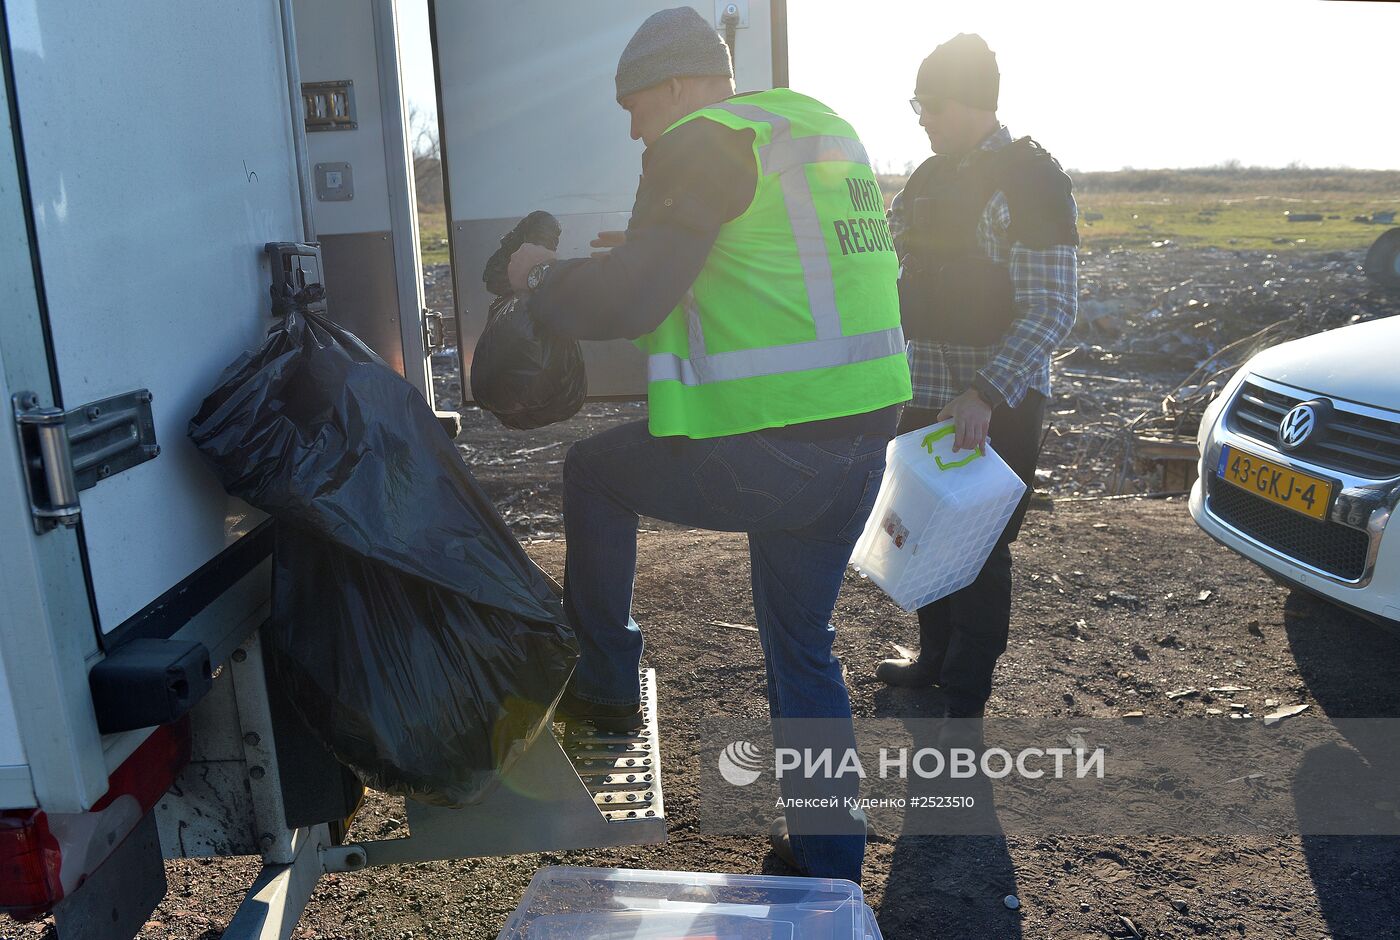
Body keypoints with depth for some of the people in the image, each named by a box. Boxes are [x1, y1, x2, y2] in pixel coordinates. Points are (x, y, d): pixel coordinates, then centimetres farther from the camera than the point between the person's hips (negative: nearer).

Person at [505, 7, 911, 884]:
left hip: (767, 451, -8)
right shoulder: (822, 129, 20)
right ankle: (828, 852, 32)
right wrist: (650, 253, 29)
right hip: (862, 435, 9)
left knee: (595, 471, 16)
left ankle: (605, 682, 27)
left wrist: (543, 275, 5)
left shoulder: (702, 144, -8)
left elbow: (626, 303, -14)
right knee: (804, 646, 21)